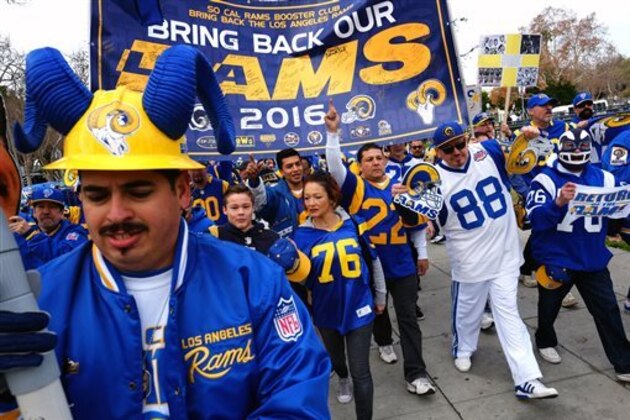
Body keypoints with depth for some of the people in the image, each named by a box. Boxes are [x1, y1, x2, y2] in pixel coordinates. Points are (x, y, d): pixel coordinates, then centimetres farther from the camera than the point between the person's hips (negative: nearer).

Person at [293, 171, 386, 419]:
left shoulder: (354, 224, -11)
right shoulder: (303, 234, -11)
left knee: (360, 371, 0)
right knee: (335, 358, 27)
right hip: (326, 311, 2)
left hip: (359, 308, -2)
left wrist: (380, 296, 8)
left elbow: (374, 261, 1)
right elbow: (303, 278, -11)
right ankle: (343, 380, 61)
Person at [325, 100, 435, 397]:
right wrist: (332, 132, -35)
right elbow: (335, 166, -24)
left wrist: (422, 254, 12)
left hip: (402, 264, 1)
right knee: (377, 311, 20)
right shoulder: (355, 187, -7)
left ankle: (415, 374, 12)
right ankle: (384, 343, 49)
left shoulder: (401, 185, 1)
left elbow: (416, 220, 9)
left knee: (408, 317, 4)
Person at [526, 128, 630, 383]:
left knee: (608, 310, 8)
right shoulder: (545, 179, -13)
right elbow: (535, 219, -22)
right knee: (549, 308, 18)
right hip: (555, 259, -2)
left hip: (593, 260, 3)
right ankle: (545, 342, 43)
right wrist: (558, 202, -38)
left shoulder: (604, 178, 1)